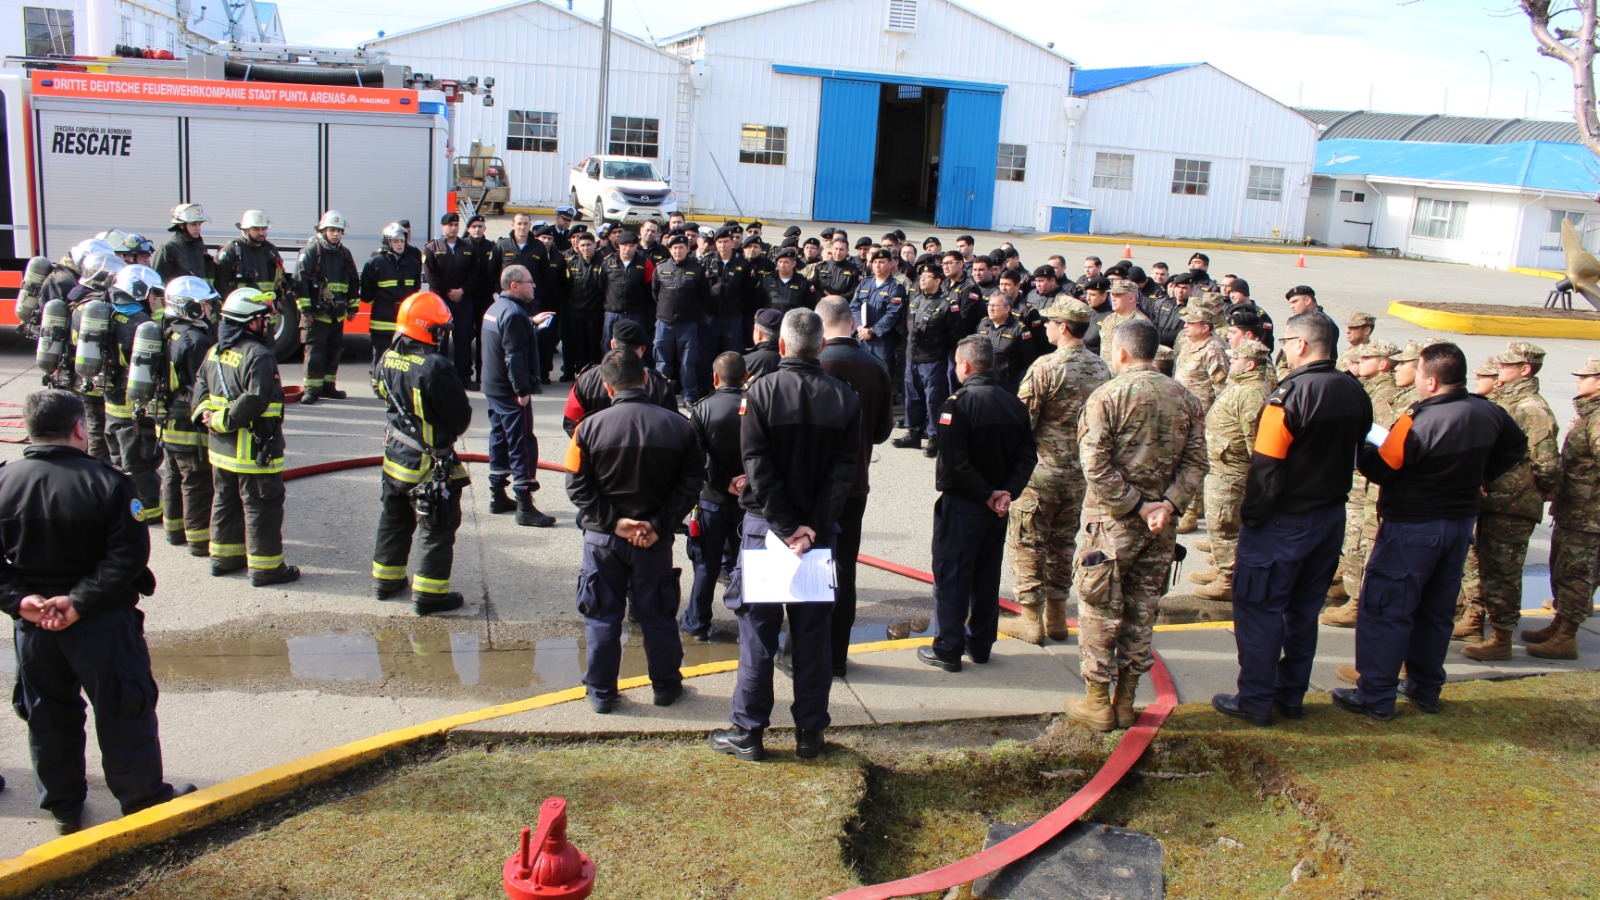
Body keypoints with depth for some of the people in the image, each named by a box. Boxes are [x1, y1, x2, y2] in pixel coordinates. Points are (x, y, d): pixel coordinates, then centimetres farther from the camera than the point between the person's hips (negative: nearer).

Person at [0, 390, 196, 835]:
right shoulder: (107, 482, -17)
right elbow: (128, 556, -21)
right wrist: (80, 602, -19)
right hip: (103, 625, -4)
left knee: (47, 716, 18)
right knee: (122, 713, 10)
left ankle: (63, 807, 31)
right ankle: (142, 798, 22)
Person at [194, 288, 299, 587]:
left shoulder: (215, 352, 9)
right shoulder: (259, 356, -21)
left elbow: (201, 385, 14)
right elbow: (254, 401, -29)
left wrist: (206, 413, 0)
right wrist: (224, 421, -19)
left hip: (220, 448, 9)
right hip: (254, 450, -9)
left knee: (226, 500, 21)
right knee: (262, 507, 0)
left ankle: (224, 555, 33)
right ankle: (265, 567, 7)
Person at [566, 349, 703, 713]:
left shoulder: (590, 427, -12)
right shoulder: (678, 426, -9)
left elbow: (578, 486, -12)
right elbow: (691, 483, -9)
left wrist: (612, 521, -11)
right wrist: (659, 525, -9)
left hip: (602, 538, -1)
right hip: (655, 541, 1)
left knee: (602, 617, 12)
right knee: (657, 615, 16)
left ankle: (601, 693, 21)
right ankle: (666, 686, 28)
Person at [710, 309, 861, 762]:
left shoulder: (761, 392, -9)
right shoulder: (845, 398, -1)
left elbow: (758, 468, -15)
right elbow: (844, 470, -7)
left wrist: (786, 528, -12)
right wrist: (813, 527, -11)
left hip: (766, 526, -2)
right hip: (821, 530, 3)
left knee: (758, 630, 6)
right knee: (813, 632, 11)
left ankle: (748, 731, 12)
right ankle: (810, 732, 17)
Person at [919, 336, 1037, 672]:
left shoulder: (958, 404, -18)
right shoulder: (1014, 403, 2)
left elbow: (955, 464, -23)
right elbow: (1027, 456, 0)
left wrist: (988, 494, -14)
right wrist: (1008, 492, -8)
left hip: (961, 505, -6)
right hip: (997, 507, 6)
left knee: (951, 575, 4)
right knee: (987, 575, 16)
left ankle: (948, 649, 9)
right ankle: (980, 644, 26)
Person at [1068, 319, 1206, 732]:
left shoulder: (1108, 396, -11)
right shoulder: (1186, 399, 5)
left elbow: (1096, 465, -17)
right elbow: (1196, 461, 0)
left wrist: (1135, 505, -14)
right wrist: (1169, 504, -8)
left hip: (1112, 521, -5)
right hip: (1161, 526, 5)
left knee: (1099, 610, 7)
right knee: (1141, 610, 14)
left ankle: (1097, 702, 13)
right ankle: (1126, 701, 22)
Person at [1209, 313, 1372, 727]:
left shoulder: (1291, 393, -20)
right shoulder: (1355, 393, 3)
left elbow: (1266, 467, -20)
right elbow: (1356, 455, 13)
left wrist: (1251, 517, -11)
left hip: (1284, 522, -7)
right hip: (1332, 518, 8)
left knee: (1259, 610, 3)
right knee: (1304, 610, 17)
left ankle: (1255, 701, 8)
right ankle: (1292, 696, 26)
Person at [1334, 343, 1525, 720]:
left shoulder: (1418, 421, -24)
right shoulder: (1488, 413, 0)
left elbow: (1381, 471, -16)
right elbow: (1517, 446, 18)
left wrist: (1358, 447, -1)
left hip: (1411, 528, -7)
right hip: (1460, 524, 7)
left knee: (1384, 610, 1)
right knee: (1437, 610, 18)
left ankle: (1376, 696, 3)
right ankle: (1426, 688, 27)